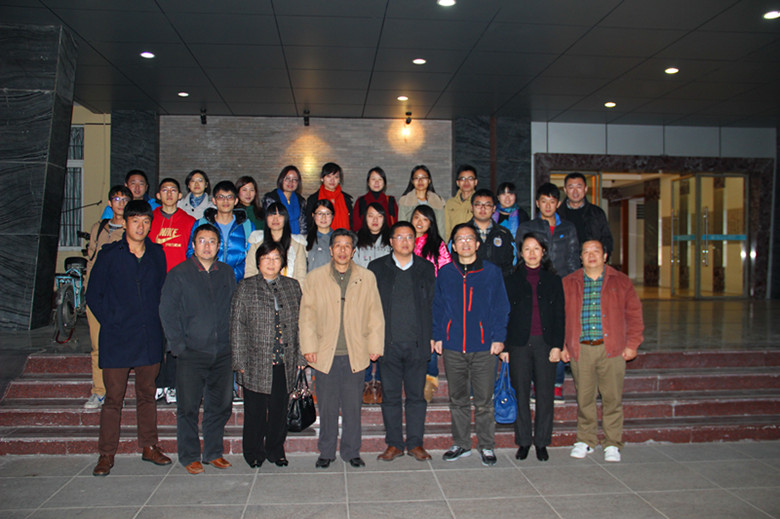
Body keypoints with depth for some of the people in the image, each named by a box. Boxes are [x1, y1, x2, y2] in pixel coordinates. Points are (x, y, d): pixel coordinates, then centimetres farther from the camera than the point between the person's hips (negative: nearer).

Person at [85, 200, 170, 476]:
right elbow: (93, 295, 4)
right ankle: (106, 454, 13)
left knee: (147, 394, 11)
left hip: (150, 337, 3)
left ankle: (149, 446, 22)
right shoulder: (109, 254, 1)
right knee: (114, 397, 2)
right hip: (117, 338, -3)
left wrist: (157, 318, 6)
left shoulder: (157, 254, 9)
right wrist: (110, 321, -4)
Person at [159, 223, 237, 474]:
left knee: (220, 405, 9)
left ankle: (213, 452, 23)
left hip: (222, 352, 3)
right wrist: (178, 345, -8)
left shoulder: (227, 273, 11)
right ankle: (190, 456, 16)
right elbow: (167, 311, -1)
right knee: (188, 407, 2)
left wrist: (233, 341, 7)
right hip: (192, 352, -3)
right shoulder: (178, 274, 1)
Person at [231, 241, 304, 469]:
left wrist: (300, 356, 6)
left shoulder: (292, 286, 9)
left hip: (284, 362, 2)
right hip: (256, 362, -2)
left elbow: (299, 323, 10)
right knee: (255, 411, 6)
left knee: (279, 410, 10)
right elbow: (237, 326, 0)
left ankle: (276, 450, 27)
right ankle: (253, 453, 24)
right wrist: (240, 360, -5)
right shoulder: (246, 288, 3)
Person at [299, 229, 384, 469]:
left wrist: (375, 346, 1)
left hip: (355, 354, 0)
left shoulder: (367, 278, 8)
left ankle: (351, 451, 21)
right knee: (327, 406, 7)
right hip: (325, 354, 0)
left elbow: (375, 314, 8)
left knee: (353, 406, 7)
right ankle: (326, 452, 22)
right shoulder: (314, 278, 6)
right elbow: (307, 314, 5)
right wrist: (308, 347, -2)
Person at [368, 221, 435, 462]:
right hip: (388, 343, 0)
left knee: (416, 395, 7)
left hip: (418, 343, 1)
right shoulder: (377, 268, 5)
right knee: (391, 395, 7)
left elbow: (433, 304, 9)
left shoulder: (426, 268, 8)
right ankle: (394, 443, 19)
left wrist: (433, 336, 2)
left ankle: (415, 443, 19)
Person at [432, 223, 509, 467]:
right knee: (458, 400, 12)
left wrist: (498, 337, -4)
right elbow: (437, 307, 11)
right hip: (453, 347, 2)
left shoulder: (491, 272, 3)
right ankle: (461, 444, 25)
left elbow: (501, 307, 4)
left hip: (483, 347, -2)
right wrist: (438, 336, 3)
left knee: (484, 401, 5)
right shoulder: (445, 273, 8)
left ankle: (487, 446, 19)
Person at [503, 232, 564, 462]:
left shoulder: (553, 280, 9)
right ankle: (523, 441, 16)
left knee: (545, 394, 4)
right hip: (519, 344, 0)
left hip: (545, 343, 1)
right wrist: (504, 346, -2)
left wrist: (557, 345, -2)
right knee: (521, 394, 4)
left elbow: (559, 316, 7)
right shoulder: (512, 280, 7)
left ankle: (542, 442, 17)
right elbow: (505, 314, 4)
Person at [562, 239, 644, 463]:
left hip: (612, 349, -1)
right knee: (584, 398, 6)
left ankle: (612, 444, 15)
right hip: (580, 350, 1)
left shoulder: (621, 281, 9)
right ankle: (586, 440, 21)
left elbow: (634, 314, 8)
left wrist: (632, 343, 0)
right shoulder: (568, 283, 11)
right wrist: (561, 345, 5)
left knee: (613, 398, 2)